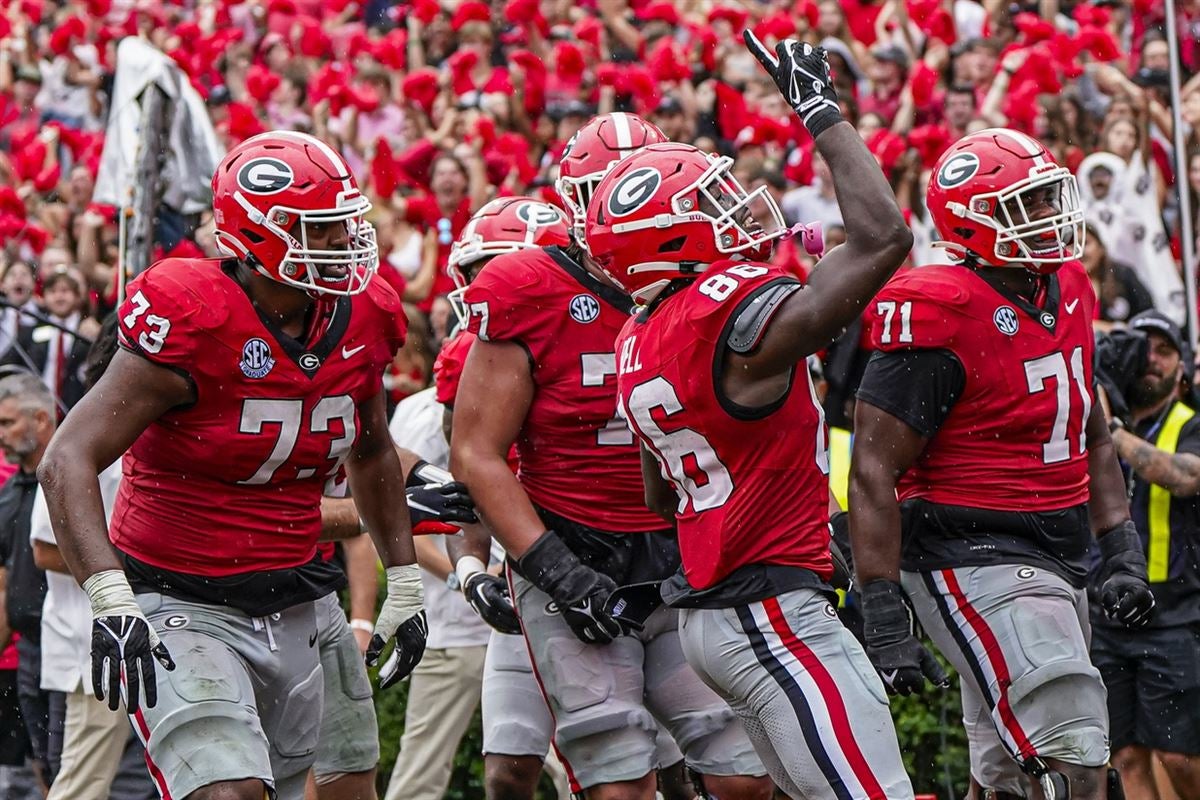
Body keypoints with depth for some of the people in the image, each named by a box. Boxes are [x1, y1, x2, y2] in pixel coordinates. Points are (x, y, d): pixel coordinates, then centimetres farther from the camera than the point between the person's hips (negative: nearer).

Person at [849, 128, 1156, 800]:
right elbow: (873, 473, -15)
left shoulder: (1068, 293, 10)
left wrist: (1122, 553, 14)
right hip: (974, 563, -9)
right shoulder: (940, 320, -16)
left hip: (1058, 563, 9)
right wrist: (885, 621, -18)